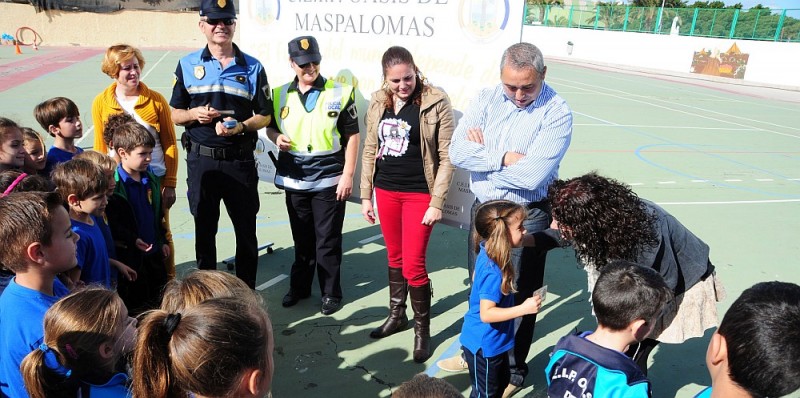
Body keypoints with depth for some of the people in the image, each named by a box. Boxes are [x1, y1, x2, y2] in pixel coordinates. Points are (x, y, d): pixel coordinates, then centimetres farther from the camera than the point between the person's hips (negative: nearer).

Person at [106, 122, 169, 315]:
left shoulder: (150, 178, 7)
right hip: (129, 252, -7)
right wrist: (132, 240, -27)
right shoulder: (114, 183, -18)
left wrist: (163, 241, 15)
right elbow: (112, 221, -22)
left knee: (160, 292, 20)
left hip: (154, 249, 7)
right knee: (135, 299, 8)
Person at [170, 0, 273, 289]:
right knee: (204, 229, 12)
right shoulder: (188, 65, 6)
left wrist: (240, 127, -15)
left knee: (246, 229, 6)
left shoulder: (252, 67, 3)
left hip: (240, 160, -1)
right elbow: (174, 114, 10)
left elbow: (264, 116, 4)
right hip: (201, 159, 1)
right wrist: (195, 114, -12)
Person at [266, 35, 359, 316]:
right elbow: (270, 126, 17)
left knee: (328, 241, 4)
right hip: (294, 179, 3)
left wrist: (348, 175, -8)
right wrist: (277, 138, -7)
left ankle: (331, 292, 20)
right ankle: (299, 286, 33)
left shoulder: (339, 93, -5)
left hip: (329, 179, -3)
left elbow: (352, 136, -3)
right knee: (302, 239, 16)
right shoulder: (280, 94, 5)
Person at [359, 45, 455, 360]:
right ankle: (396, 315, 36)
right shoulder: (378, 103, 4)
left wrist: (437, 202, -13)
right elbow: (369, 151, 9)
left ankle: (422, 329, 16)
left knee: (413, 264, -3)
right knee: (394, 257, 17)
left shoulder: (436, 103, -10)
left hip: (419, 193, -5)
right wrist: (366, 196, 8)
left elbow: (446, 157, -10)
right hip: (386, 190, 5)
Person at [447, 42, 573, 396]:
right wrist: (503, 158, -21)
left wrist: (481, 152, -15)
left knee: (518, 295, 9)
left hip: (526, 217, -5)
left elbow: (532, 175, -28)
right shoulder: (486, 99, -2)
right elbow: (457, 153, -12)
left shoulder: (557, 113, -16)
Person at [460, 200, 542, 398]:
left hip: (494, 340, 10)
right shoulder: (493, 271, -34)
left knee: (502, 380, 29)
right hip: (484, 345, -10)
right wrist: (523, 309, -31)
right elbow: (486, 314, -32)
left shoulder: (488, 253, -5)